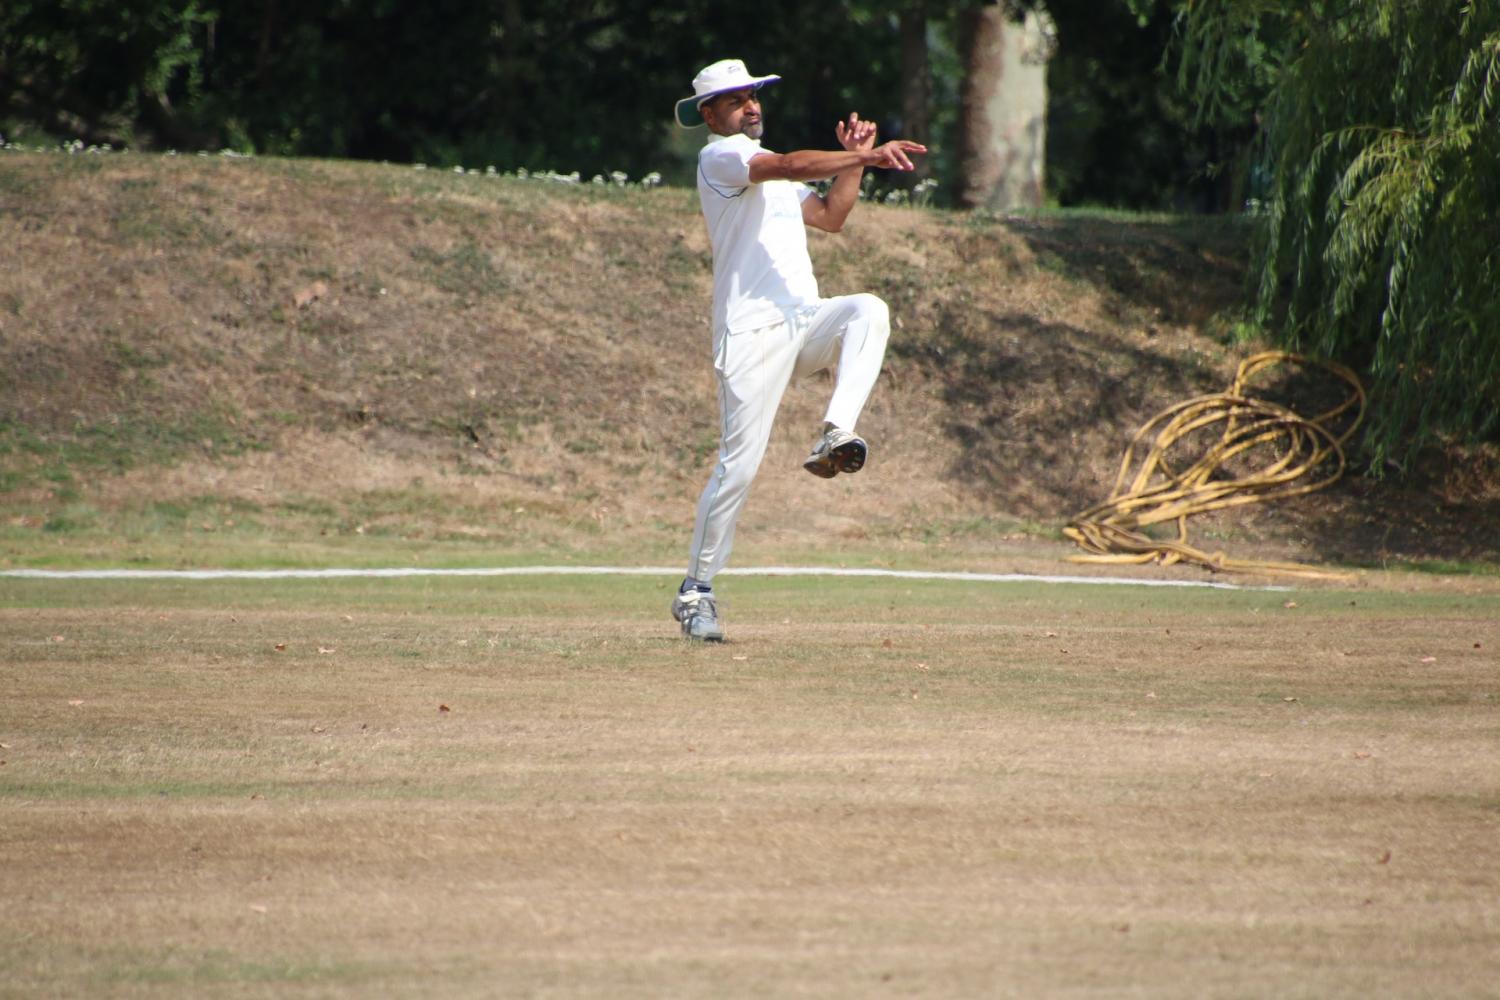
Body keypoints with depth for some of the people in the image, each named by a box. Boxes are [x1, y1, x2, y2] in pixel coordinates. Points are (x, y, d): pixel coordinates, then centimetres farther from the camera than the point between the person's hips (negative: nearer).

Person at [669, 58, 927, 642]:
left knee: (868, 310, -24)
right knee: (739, 464, -10)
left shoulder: (764, 169, 27)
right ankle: (695, 591, 1)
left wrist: (854, 159, 12)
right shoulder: (720, 156, -2)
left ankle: (834, 437, -30)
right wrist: (866, 156, -30)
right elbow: (790, 166, -20)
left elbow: (830, 216, 24)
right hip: (752, 329, -7)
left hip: (806, 320, 7)